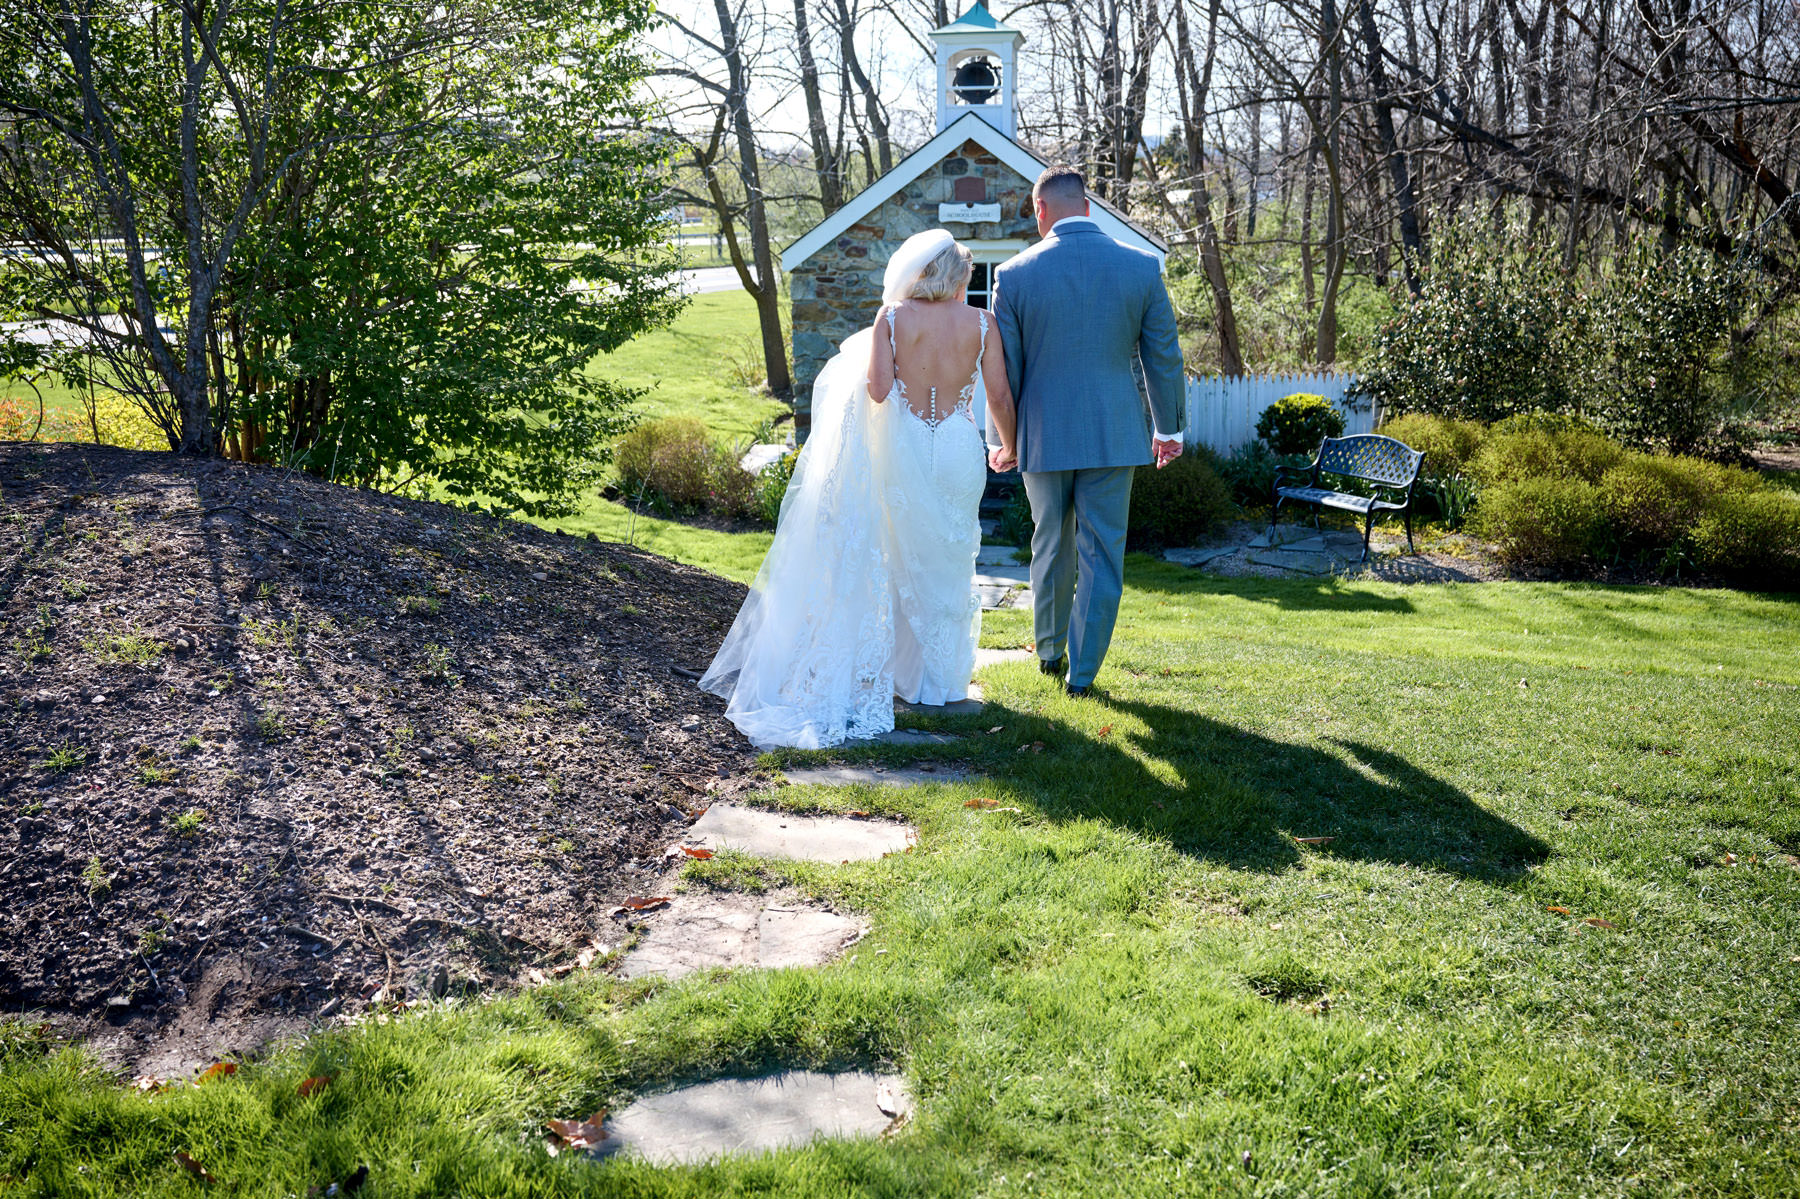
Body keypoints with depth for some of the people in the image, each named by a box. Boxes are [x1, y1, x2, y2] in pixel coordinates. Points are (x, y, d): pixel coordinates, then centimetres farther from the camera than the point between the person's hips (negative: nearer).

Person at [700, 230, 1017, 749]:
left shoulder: (893, 317, -4)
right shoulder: (981, 324, -2)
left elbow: (877, 391, -12)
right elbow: (1000, 398, -2)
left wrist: (878, 333, 6)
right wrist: (1008, 448, 16)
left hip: (903, 452, 0)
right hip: (960, 453, 1)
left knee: (907, 562, 13)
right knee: (951, 566, 12)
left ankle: (914, 675, 18)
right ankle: (947, 681, 19)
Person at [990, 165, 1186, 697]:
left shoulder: (1014, 275, -6)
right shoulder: (1142, 267, -3)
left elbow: (1005, 369, 0)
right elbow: (1163, 357, 3)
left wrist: (1005, 440, 12)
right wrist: (1168, 428, 15)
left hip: (1043, 434, 1)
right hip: (1114, 433, 0)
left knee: (1051, 546, 18)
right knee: (1102, 554, 7)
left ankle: (1049, 650, 34)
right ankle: (1082, 670, 10)